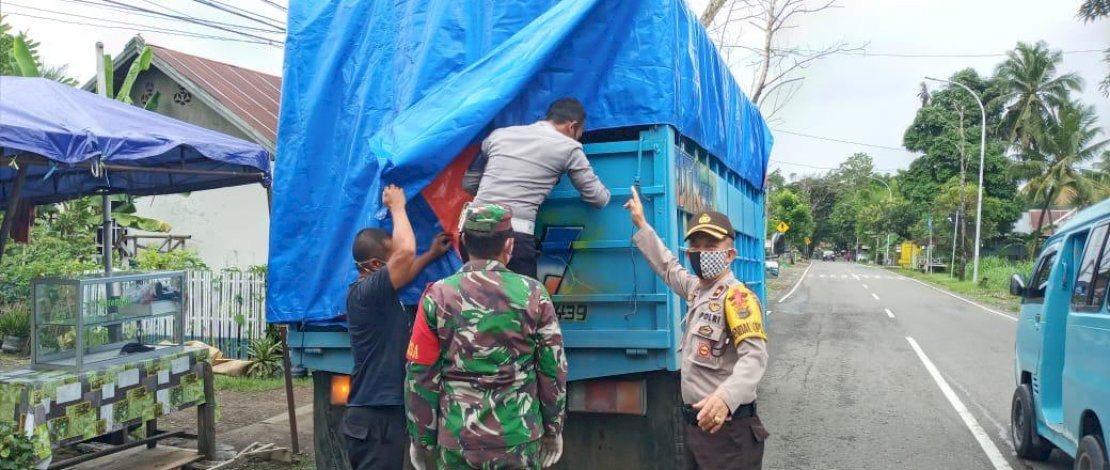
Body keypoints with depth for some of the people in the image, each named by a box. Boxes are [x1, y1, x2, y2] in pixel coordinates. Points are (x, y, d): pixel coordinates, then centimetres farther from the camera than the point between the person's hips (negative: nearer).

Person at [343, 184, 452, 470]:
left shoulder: (374, 292, 10)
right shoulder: (366, 292, -19)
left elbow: (403, 274, 31)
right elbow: (406, 251, -27)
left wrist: (431, 255, 23)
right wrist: (396, 206, -12)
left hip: (380, 412, 10)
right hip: (377, 418, -10)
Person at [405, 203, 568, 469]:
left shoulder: (438, 296, -5)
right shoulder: (533, 294, -5)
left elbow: (421, 376, -2)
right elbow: (553, 370, 0)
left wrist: (421, 438, 9)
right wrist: (553, 429, 12)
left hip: (456, 440, 0)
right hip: (519, 439, 0)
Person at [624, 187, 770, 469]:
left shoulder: (737, 296, -15)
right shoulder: (696, 289, 11)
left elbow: (754, 356, -27)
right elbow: (668, 267, 30)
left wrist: (726, 396, -44)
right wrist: (641, 225, 31)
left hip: (727, 427, -9)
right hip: (698, 421, 9)